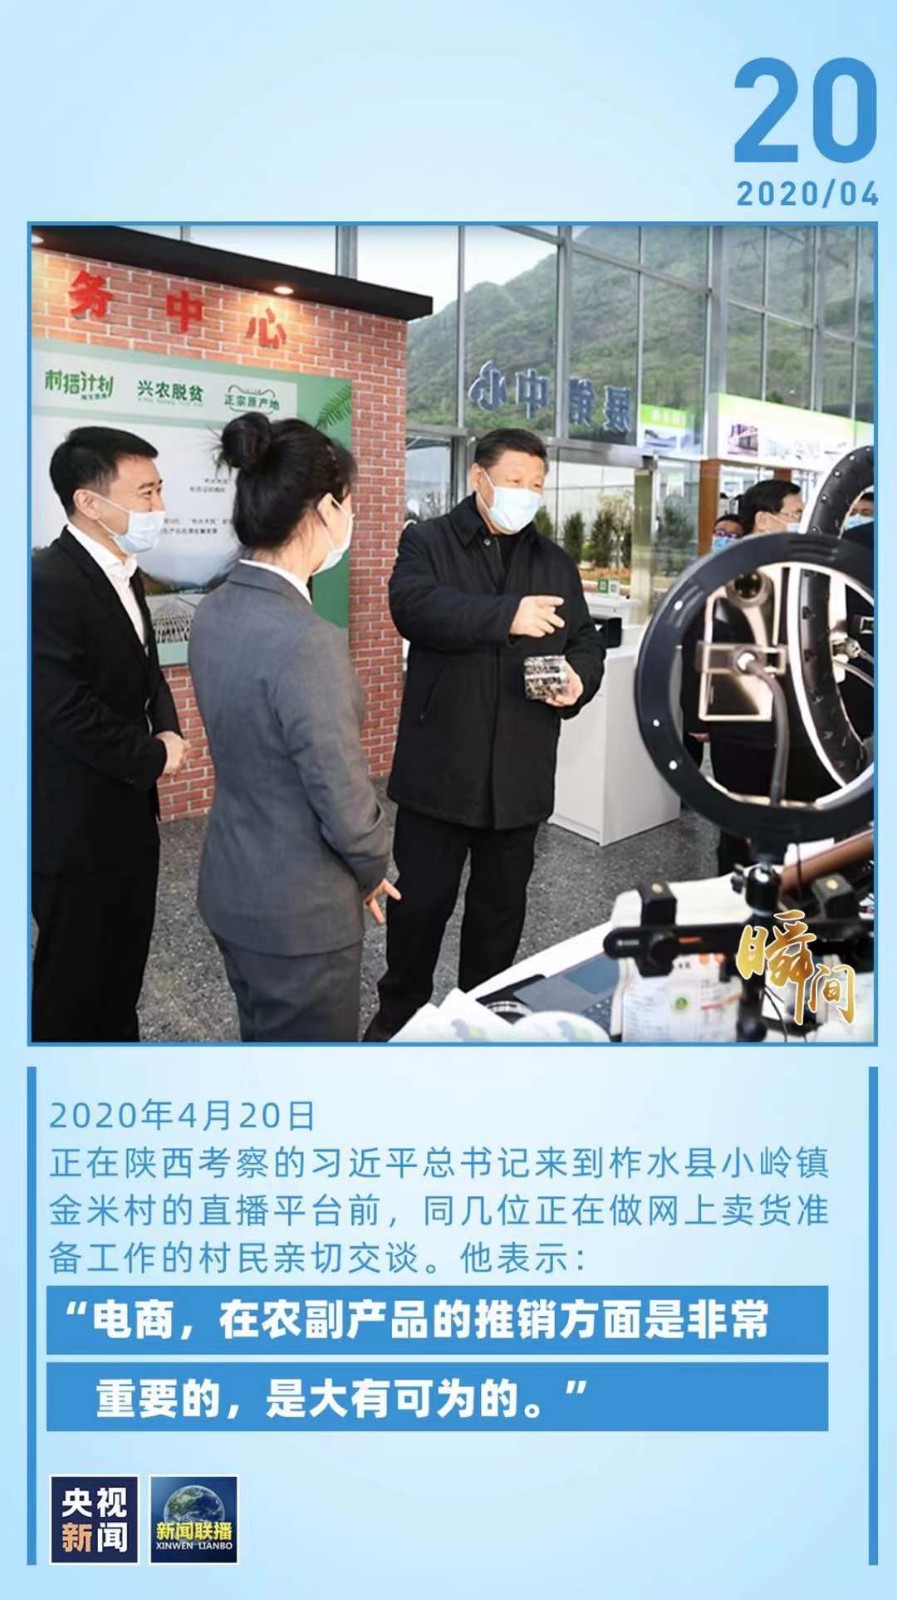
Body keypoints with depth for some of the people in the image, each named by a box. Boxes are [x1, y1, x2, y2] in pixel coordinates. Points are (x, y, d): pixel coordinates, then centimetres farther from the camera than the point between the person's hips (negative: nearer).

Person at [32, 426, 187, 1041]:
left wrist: (168, 731, -2)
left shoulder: (125, 574, 9)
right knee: (72, 976, 6)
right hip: (78, 827, -9)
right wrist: (154, 758, -14)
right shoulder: (48, 584, -22)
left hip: (130, 812, 9)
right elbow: (65, 712, -26)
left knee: (124, 967, 20)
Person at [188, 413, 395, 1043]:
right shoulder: (308, 642, -28)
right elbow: (346, 806, -23)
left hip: (230, 887, 8)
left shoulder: (213, 614, -1)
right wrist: (374, 872, -2)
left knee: (262, 1041, 25)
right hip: (300, 913, -8)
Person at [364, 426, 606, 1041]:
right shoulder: (427, 543, -1)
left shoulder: (555, 562, 13)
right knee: (422, 896, 5)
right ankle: (400, 1011, 26)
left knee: (503, 901, 14)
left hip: (521, 769, 4)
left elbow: (586, 641, 16)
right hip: (440, 763, -4)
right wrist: (507, 616, -30)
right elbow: (414, 606, -21)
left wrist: (579, 681, -7)